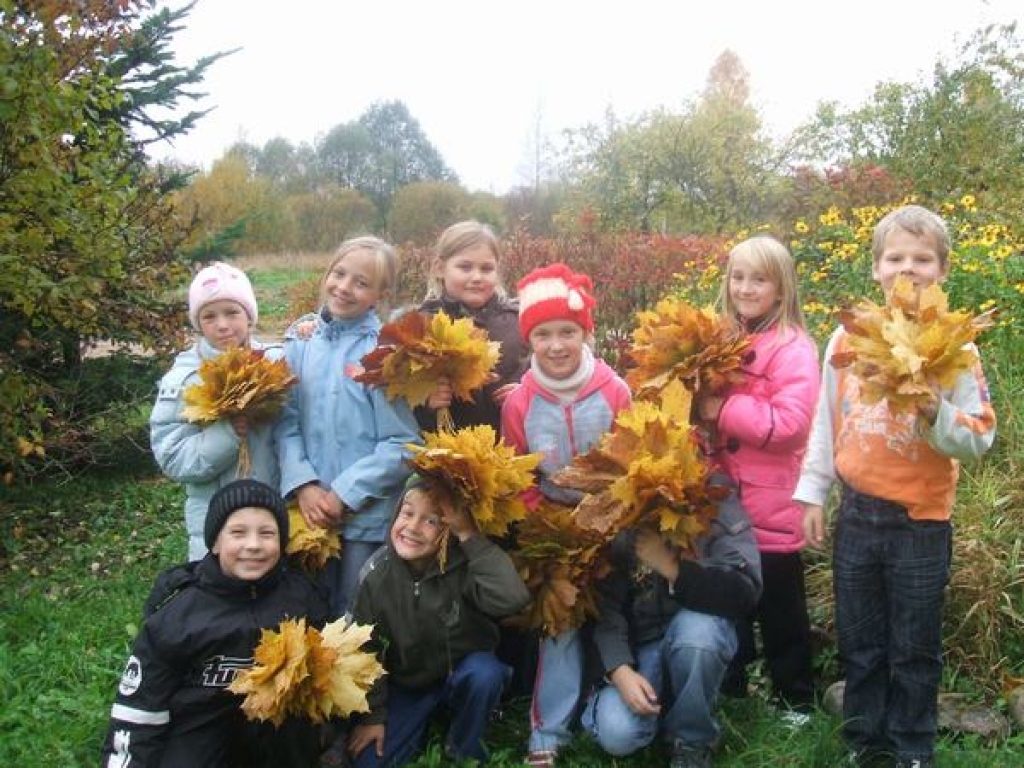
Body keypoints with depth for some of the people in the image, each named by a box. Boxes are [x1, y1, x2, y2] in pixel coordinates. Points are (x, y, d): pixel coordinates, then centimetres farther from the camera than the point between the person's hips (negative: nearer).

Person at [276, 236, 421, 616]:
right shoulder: (301, 340, 3)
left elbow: (402, 443, -13)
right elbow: (287, 420, 1)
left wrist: (344, 494, -14)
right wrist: (304, 485, -12)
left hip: (369, 515, -4)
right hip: (311, 512, 4)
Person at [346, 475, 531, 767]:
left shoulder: (463, 565, -23)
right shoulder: (377, 574, -17)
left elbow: (512, 599, -44)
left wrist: (469, 534, -40)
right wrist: (373, 716, -5)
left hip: (464, 673, -1)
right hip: (407, 684, 1)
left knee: (486, 672, -34)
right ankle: (425, 722, 16)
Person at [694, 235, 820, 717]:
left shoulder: (793, 348, -12)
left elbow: (791, 423, -23)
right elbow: (703, 400, 21)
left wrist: (724, 410, -23)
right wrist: (695, 401, -1)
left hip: (771, 510, -6)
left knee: (781, 613, 10)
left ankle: (796, 700, 27)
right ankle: (727, 693, 35)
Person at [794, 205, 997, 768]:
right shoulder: (846, 338, 0)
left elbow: (978, 442, -11)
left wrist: (934, 413, -29)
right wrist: (812, 493, 8)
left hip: (921, 523, -3)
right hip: (856, 515, 3)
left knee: (914, 651, 10)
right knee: (858, 643, 16)